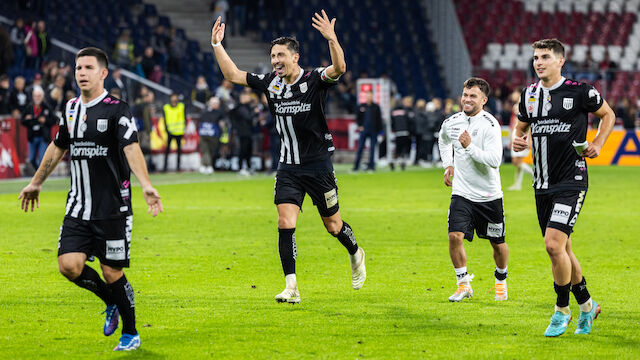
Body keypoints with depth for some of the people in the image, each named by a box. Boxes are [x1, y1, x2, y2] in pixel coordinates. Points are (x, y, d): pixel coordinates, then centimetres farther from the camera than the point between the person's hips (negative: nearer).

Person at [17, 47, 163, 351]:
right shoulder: (71, 109, 10)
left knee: (112, 272, -2)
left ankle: (131, 333, 19)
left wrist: (146, 185, -37)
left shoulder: (117, 110, -9)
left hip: (113, 209, -5)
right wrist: (36, 183, 33)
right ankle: (111, 302, 18)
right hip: (78, 208, 5)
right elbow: (58, 147, 25)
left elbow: (131, 147, -22)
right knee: (69, 265, -10)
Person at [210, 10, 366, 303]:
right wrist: (217, 45, -3)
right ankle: (291, 287, -10)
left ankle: (356, 255, 41)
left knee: (333, 225, 9)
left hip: (318, 166, -3)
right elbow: (233, 75, 7)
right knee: (285, 223, -11)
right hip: (288, 167, 3)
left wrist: (332, 39, -46)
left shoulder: (314, 80, -10)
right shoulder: (270, 83, 3)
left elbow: (339, 68, -30)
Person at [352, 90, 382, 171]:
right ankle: (356, 166, 1)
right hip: (364, 130, 0)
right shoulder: (361, 106, 6)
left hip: (373, 130, 0)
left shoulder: (376, 107, 4)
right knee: (360, 147, -1)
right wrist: (360, 126, -1)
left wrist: (380, 130, 1)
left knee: (372, 148, 1)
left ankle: (371, 165, 7)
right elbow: (358, 118, 13)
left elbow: (379, 119, 5)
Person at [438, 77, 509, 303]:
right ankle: (463, 284, 0)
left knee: (497, 243, 9)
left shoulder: (490, 125, -15)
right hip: (462, 193, 3)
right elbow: (444, 141, 27)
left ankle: (501, 279, 37)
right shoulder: (451, 122, 1)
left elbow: (495, 160, -24)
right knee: (455, 236, -15)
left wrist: (470, 147, -29)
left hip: (489, 195, -3)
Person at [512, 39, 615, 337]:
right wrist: (518, 140, 1)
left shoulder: (579, 91, -7)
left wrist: (597, 144, -5)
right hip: (542, 185, 6)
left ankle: (562, 310, -1)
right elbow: (522, 126, 23)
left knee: (554, 245, -17)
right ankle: (586, 305, 29)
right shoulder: (529, 94, 8)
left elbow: (607, 114, 9)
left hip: (571, 181, -6)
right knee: (561, 249, 11)